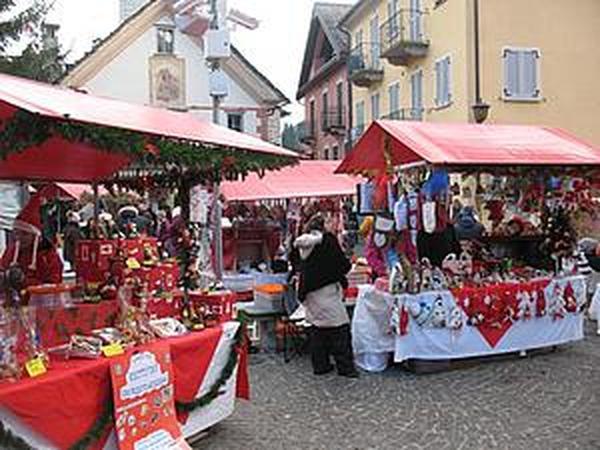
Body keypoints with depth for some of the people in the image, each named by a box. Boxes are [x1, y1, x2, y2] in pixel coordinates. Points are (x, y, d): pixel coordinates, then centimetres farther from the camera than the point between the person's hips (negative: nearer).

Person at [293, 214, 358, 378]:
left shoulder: (301, 245, 3)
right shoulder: (328, 241, -8)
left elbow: (299, 268, 4)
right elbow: (345, 265, -6)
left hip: (311, 294, 5)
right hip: (329, 291, -5)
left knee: (317, 330, 13)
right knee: (339, 328, 1)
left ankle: (320, 365, 18)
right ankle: (345, 366, 2)